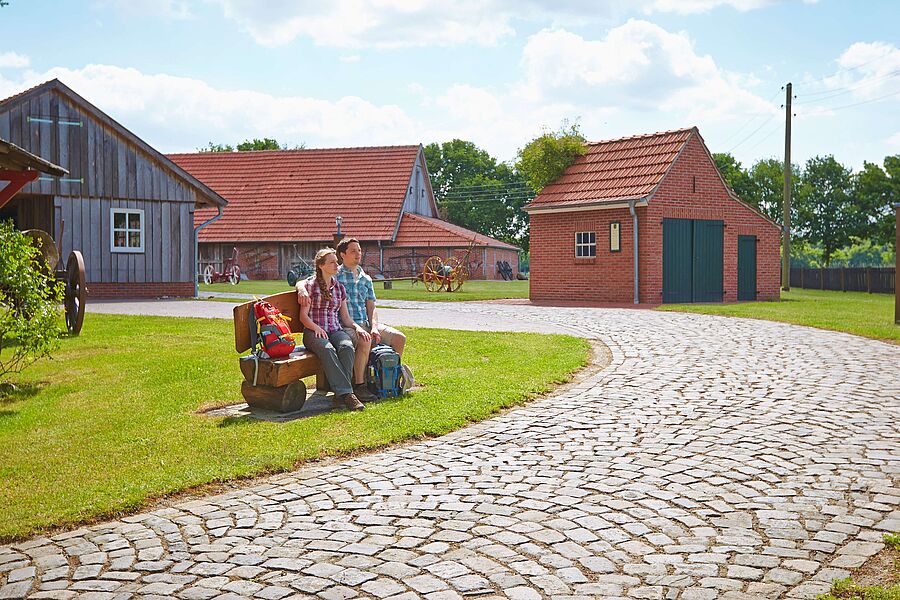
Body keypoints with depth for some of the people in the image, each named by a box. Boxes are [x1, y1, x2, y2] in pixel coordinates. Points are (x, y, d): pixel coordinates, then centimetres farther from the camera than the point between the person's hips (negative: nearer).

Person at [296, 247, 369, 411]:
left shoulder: (339, 287, 18)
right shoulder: (311, 285, 4)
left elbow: (345, 318, 18)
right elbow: (303, 316, 0)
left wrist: (357, 327, -2)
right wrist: (316, 328, -19)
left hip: (335, 330, 4)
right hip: (313, 331, -4)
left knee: (347, 346, -32)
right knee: (327, 349, -38)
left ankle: (340, 394, -36)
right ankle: (346, 393, -43)